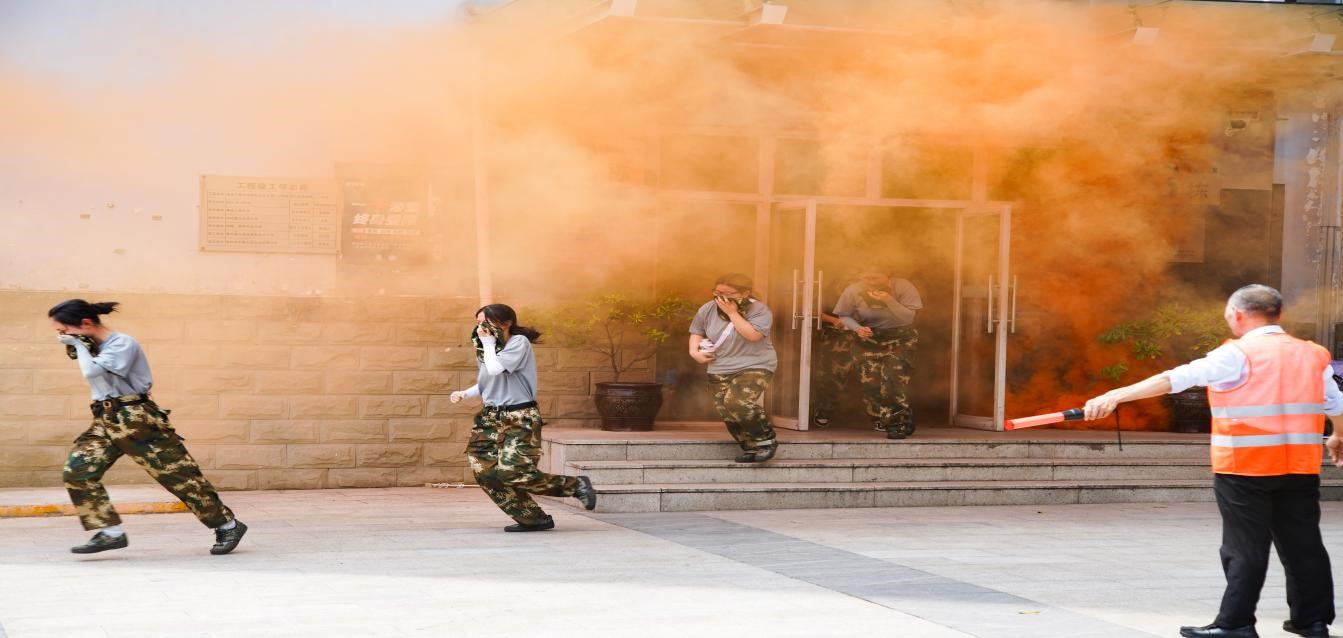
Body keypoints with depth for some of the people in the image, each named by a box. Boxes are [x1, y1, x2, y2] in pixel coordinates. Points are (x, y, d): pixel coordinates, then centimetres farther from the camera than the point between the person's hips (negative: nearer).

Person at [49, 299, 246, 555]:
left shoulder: (122, 343, -15)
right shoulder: (93, 347, 12)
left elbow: (92, 371, -25)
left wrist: (79, 345, -12)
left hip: (137, 419, -8)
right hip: (106, 421, 8)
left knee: (178, 474, -4)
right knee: (77, 471, -12)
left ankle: (228, 526, 9)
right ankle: (111, 532, -9)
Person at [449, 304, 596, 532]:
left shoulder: (519, 343, -11)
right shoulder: (486, 350, 13)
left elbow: (495, 369, -24)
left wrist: (489, 343, -11)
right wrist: (463, 394, 5)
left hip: (519, 420, -8)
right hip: (492, 417, 8)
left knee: (512, 472, -20)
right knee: (484, 471, -6)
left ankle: (576, 485, -1)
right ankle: (534, 519, 4)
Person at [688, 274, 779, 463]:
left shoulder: (759, 310, -15)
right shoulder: (707, 310, -1)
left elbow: (752, 335, -29)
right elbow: (697, 331, 14)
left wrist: (732, 313, -27)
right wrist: (694, 351, -5)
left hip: (755, 366, -6)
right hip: (720, 370, 6)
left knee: (737, 403, -28)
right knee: (727, 413, -1)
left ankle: (766, 439, -8)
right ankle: (750, 447, 20)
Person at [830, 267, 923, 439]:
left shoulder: (903, 287, -21)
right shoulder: (853, 292, -17)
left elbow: (908, 318, -24)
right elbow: (844, 315, -3)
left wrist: (889, 301, -38)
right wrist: (857, 328, -22)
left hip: (900, 337, -2)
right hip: (869, 337, 2)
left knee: (895, 378, -18)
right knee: (870, 380, -6)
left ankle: (898, 422, -7)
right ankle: (881, 420, 14)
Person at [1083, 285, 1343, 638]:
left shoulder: (1238, 355, -8)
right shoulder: (1312, 354, 10)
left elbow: (1175, 378, -15)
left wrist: (1115, 395, -19)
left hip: (1246, 467, -5)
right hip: (1300, 467, 5)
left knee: (1245, 547, 0)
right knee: (1302, 543, 12)